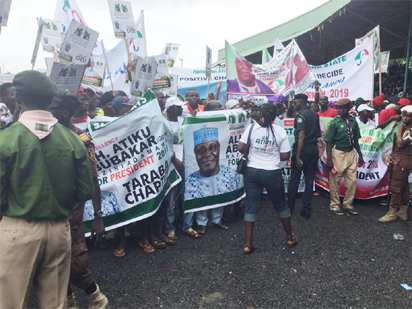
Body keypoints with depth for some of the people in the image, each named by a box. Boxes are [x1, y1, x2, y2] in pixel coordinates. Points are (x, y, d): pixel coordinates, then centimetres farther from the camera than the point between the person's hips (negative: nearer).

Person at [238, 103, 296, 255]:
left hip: (252, 172, 1)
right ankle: (290, 237, 35)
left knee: (250, 207, 9)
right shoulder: (280, 131, -5)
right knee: (281, 205, 18)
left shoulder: (252, 127, -4)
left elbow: (240, 148, -6)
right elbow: (285, 156, -5)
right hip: (272, 173, -1)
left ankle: (248, 245, 11)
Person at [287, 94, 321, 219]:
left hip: (303, 149, -7)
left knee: (294, 179, 5)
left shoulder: (300, 115, -12)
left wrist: (298, 156, -22)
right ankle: (306, 210, 13)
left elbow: (301, 136, -21)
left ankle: (289, 208, 14)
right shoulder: (315, 114, 12)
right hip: (314, 149, 7)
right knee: (309, 180, 8)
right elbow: (319, 134, 19)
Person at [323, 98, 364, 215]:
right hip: (338, 153, -5)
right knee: (335, 180, 4)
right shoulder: (334, 122, -9)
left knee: (352, 180, 9)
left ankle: (348, 204, 27)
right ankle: (335, 205, 20)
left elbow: (355, 140, 15)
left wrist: (360, 155, 15)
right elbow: (328, 142, -10)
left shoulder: (353, 121, 5)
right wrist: (329, 159, -15)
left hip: (351, 152, 5)